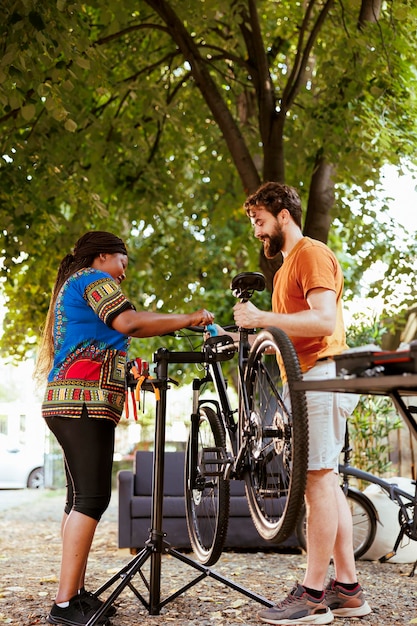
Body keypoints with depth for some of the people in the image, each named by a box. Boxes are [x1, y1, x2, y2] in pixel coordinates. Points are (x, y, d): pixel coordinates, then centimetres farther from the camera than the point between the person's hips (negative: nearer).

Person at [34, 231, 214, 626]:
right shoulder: (95, 279, 0)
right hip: (85, 401, -11)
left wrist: (132, 374, 34)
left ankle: (76, 592, 10)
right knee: (92, 498, -15)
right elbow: (128, 321, -18)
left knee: (80, 499, 8)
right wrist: (187, 319, -13)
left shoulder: (69, 288, 31)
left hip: (65, 401, 11)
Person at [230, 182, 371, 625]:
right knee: (325, 481, 9)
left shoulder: (311, 254, -7)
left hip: (321, 375, -10)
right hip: (307, 379, 11)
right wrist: (250, 334, 11)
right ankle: (347, 590, 13)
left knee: (318, 480, -11)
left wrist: (263, 318, -22)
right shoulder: (287, 264, 25)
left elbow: (324, 320, -20)